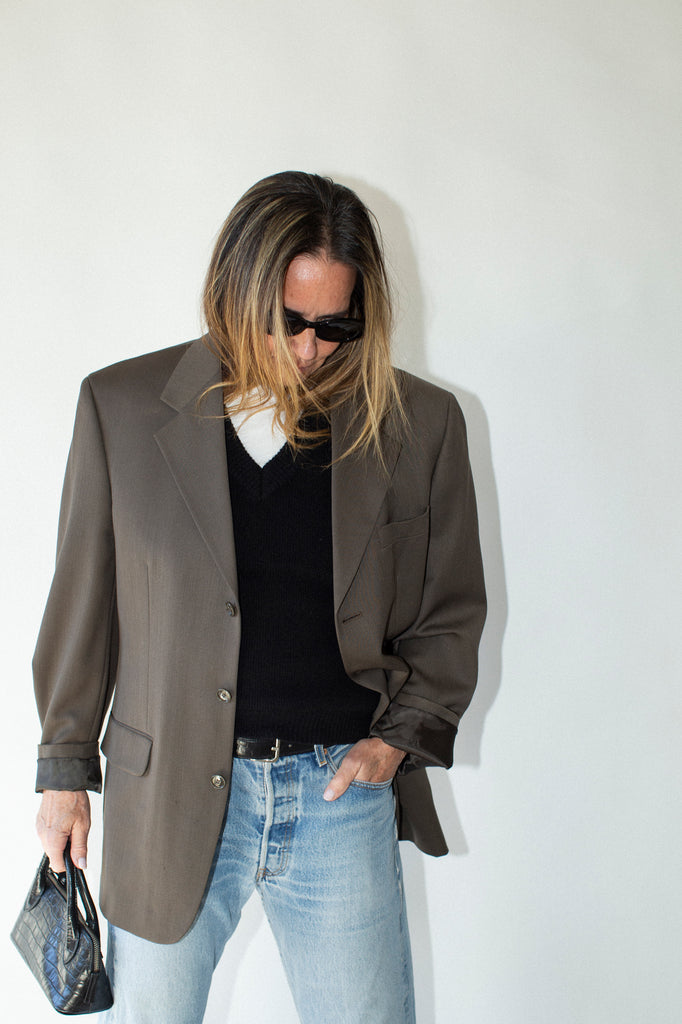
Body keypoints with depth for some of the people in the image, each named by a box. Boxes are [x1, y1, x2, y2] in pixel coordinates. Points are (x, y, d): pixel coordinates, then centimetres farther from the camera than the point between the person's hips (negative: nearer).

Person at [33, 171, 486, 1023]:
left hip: (342, 791, 0)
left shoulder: (420, 424, -2)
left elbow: (452, 610, 8)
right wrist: (65, 768, 8)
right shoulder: (122, 406, -2)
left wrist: (401, 734, -5)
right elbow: (83, 601, 4)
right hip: (168, 794, 1)